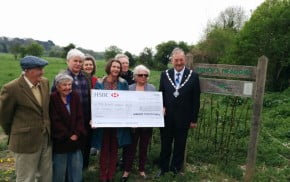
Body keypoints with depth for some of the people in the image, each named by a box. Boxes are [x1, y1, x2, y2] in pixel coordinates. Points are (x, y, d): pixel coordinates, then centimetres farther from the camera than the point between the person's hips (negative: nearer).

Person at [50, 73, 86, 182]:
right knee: (60, 171, 10)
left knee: (77, 170, 13)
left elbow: (80, 117, 1)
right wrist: (68, 135, -14)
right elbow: (55, 121, -13)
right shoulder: (52, 99, -9)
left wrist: (77, 133, -11)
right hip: (60, 140, -4)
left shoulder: (75, 96, 4)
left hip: (76, 139, 4)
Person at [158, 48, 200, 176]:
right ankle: (164, 168, 34)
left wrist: (194, 119, -4)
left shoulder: (193, 76, -6)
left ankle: (175, 169, 33)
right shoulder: (165, 75, 0)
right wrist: (161, 108, -9)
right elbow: (160, 95, 7)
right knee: (165, 144, 15)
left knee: (180, 145, 14)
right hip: (166, 117, 2)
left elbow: (195, 100, -4)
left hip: (183, 118, -1)